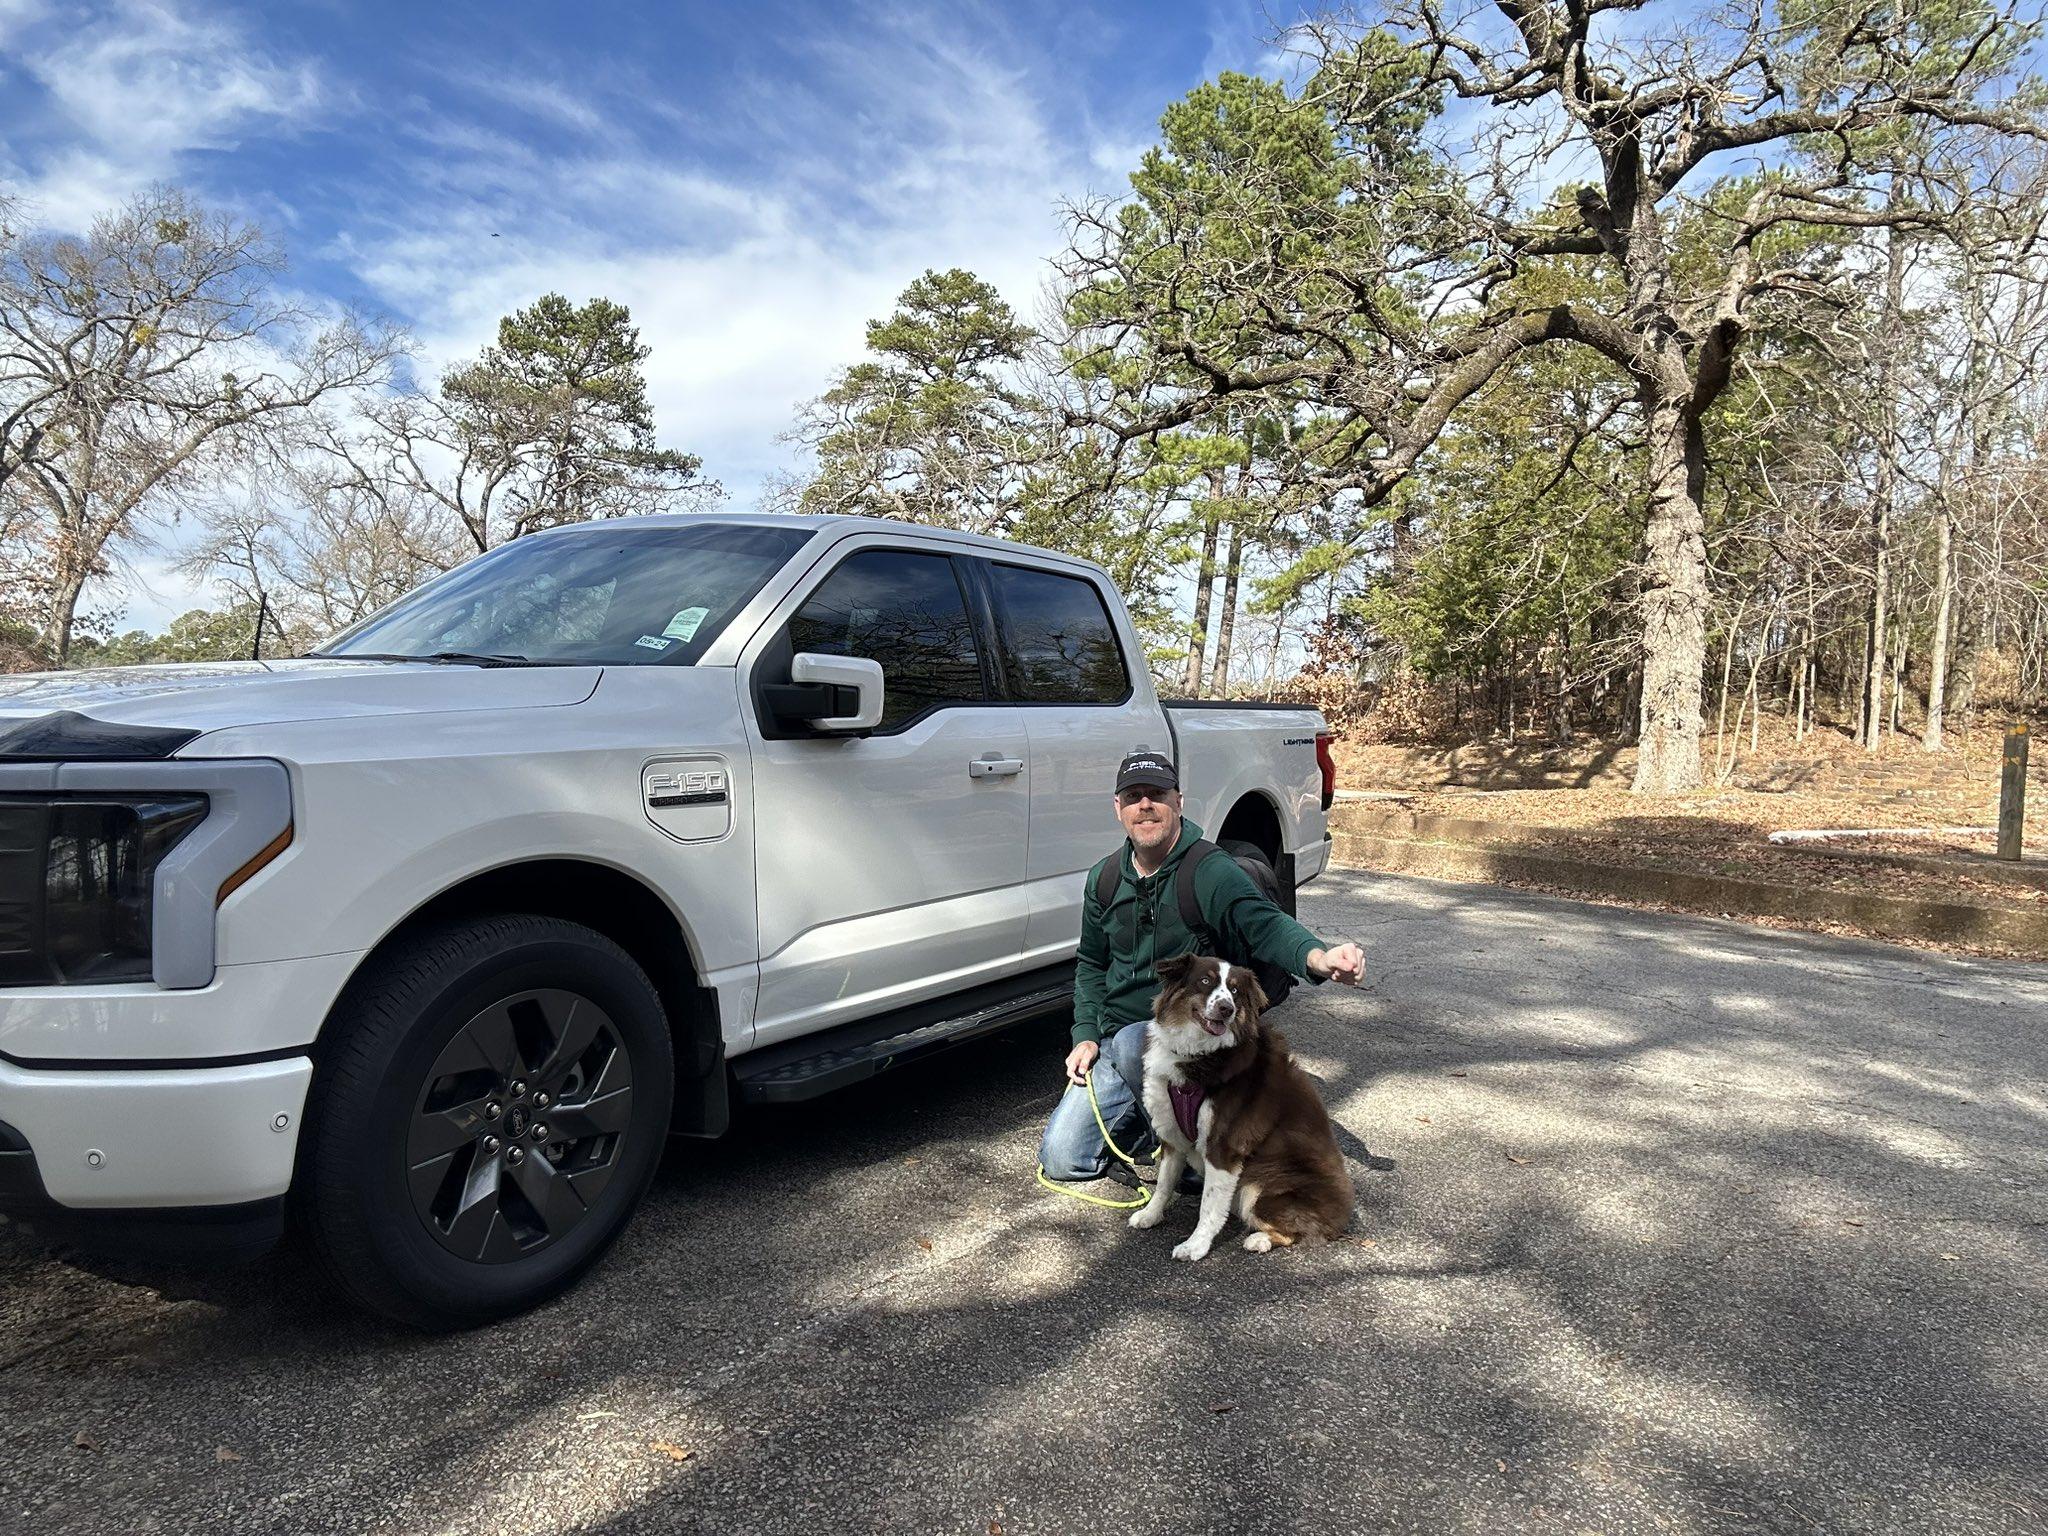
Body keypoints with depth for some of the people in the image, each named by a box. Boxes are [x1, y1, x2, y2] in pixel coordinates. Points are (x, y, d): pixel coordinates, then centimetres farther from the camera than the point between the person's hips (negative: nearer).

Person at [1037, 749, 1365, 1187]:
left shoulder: (1210, 872, -15)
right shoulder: (1104, 879, 4)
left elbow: (1264, 924, -32)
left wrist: (1318, 957, -54)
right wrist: (1086, 1035, 3)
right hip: (1115, 1044, 5)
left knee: (1134, 1042, -39)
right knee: (1061, 1159, -4)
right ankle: (1153, 1123, 20)